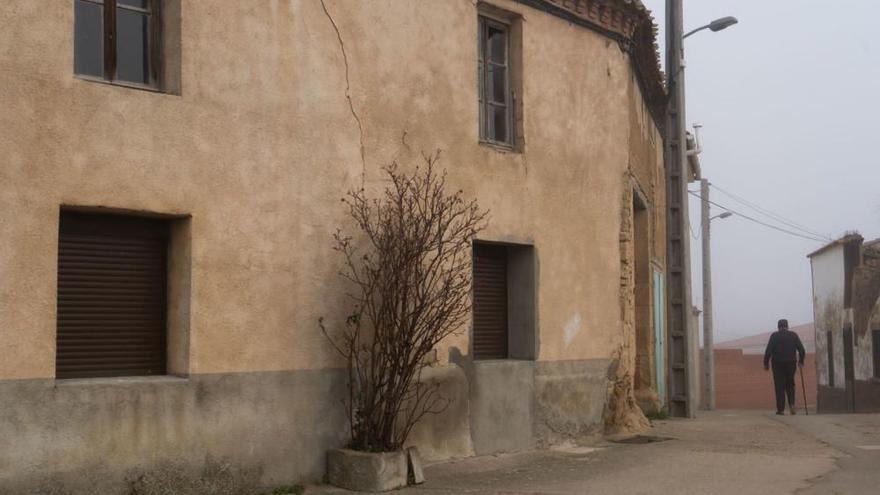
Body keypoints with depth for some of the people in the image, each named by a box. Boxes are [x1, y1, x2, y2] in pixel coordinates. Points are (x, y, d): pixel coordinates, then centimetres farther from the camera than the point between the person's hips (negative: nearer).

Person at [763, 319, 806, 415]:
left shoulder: (774, 336, -2)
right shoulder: (793, 335, 5)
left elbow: (768, 351, -9)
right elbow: (802, 350, 3)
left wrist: (766, 363, 0)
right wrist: (801, 361, 16)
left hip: (778, 364, -2)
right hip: (791, 364, 2)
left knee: (779, 386, 1)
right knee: (790, 385, 17)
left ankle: (780, 409, -1)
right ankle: (791, 404, -1)